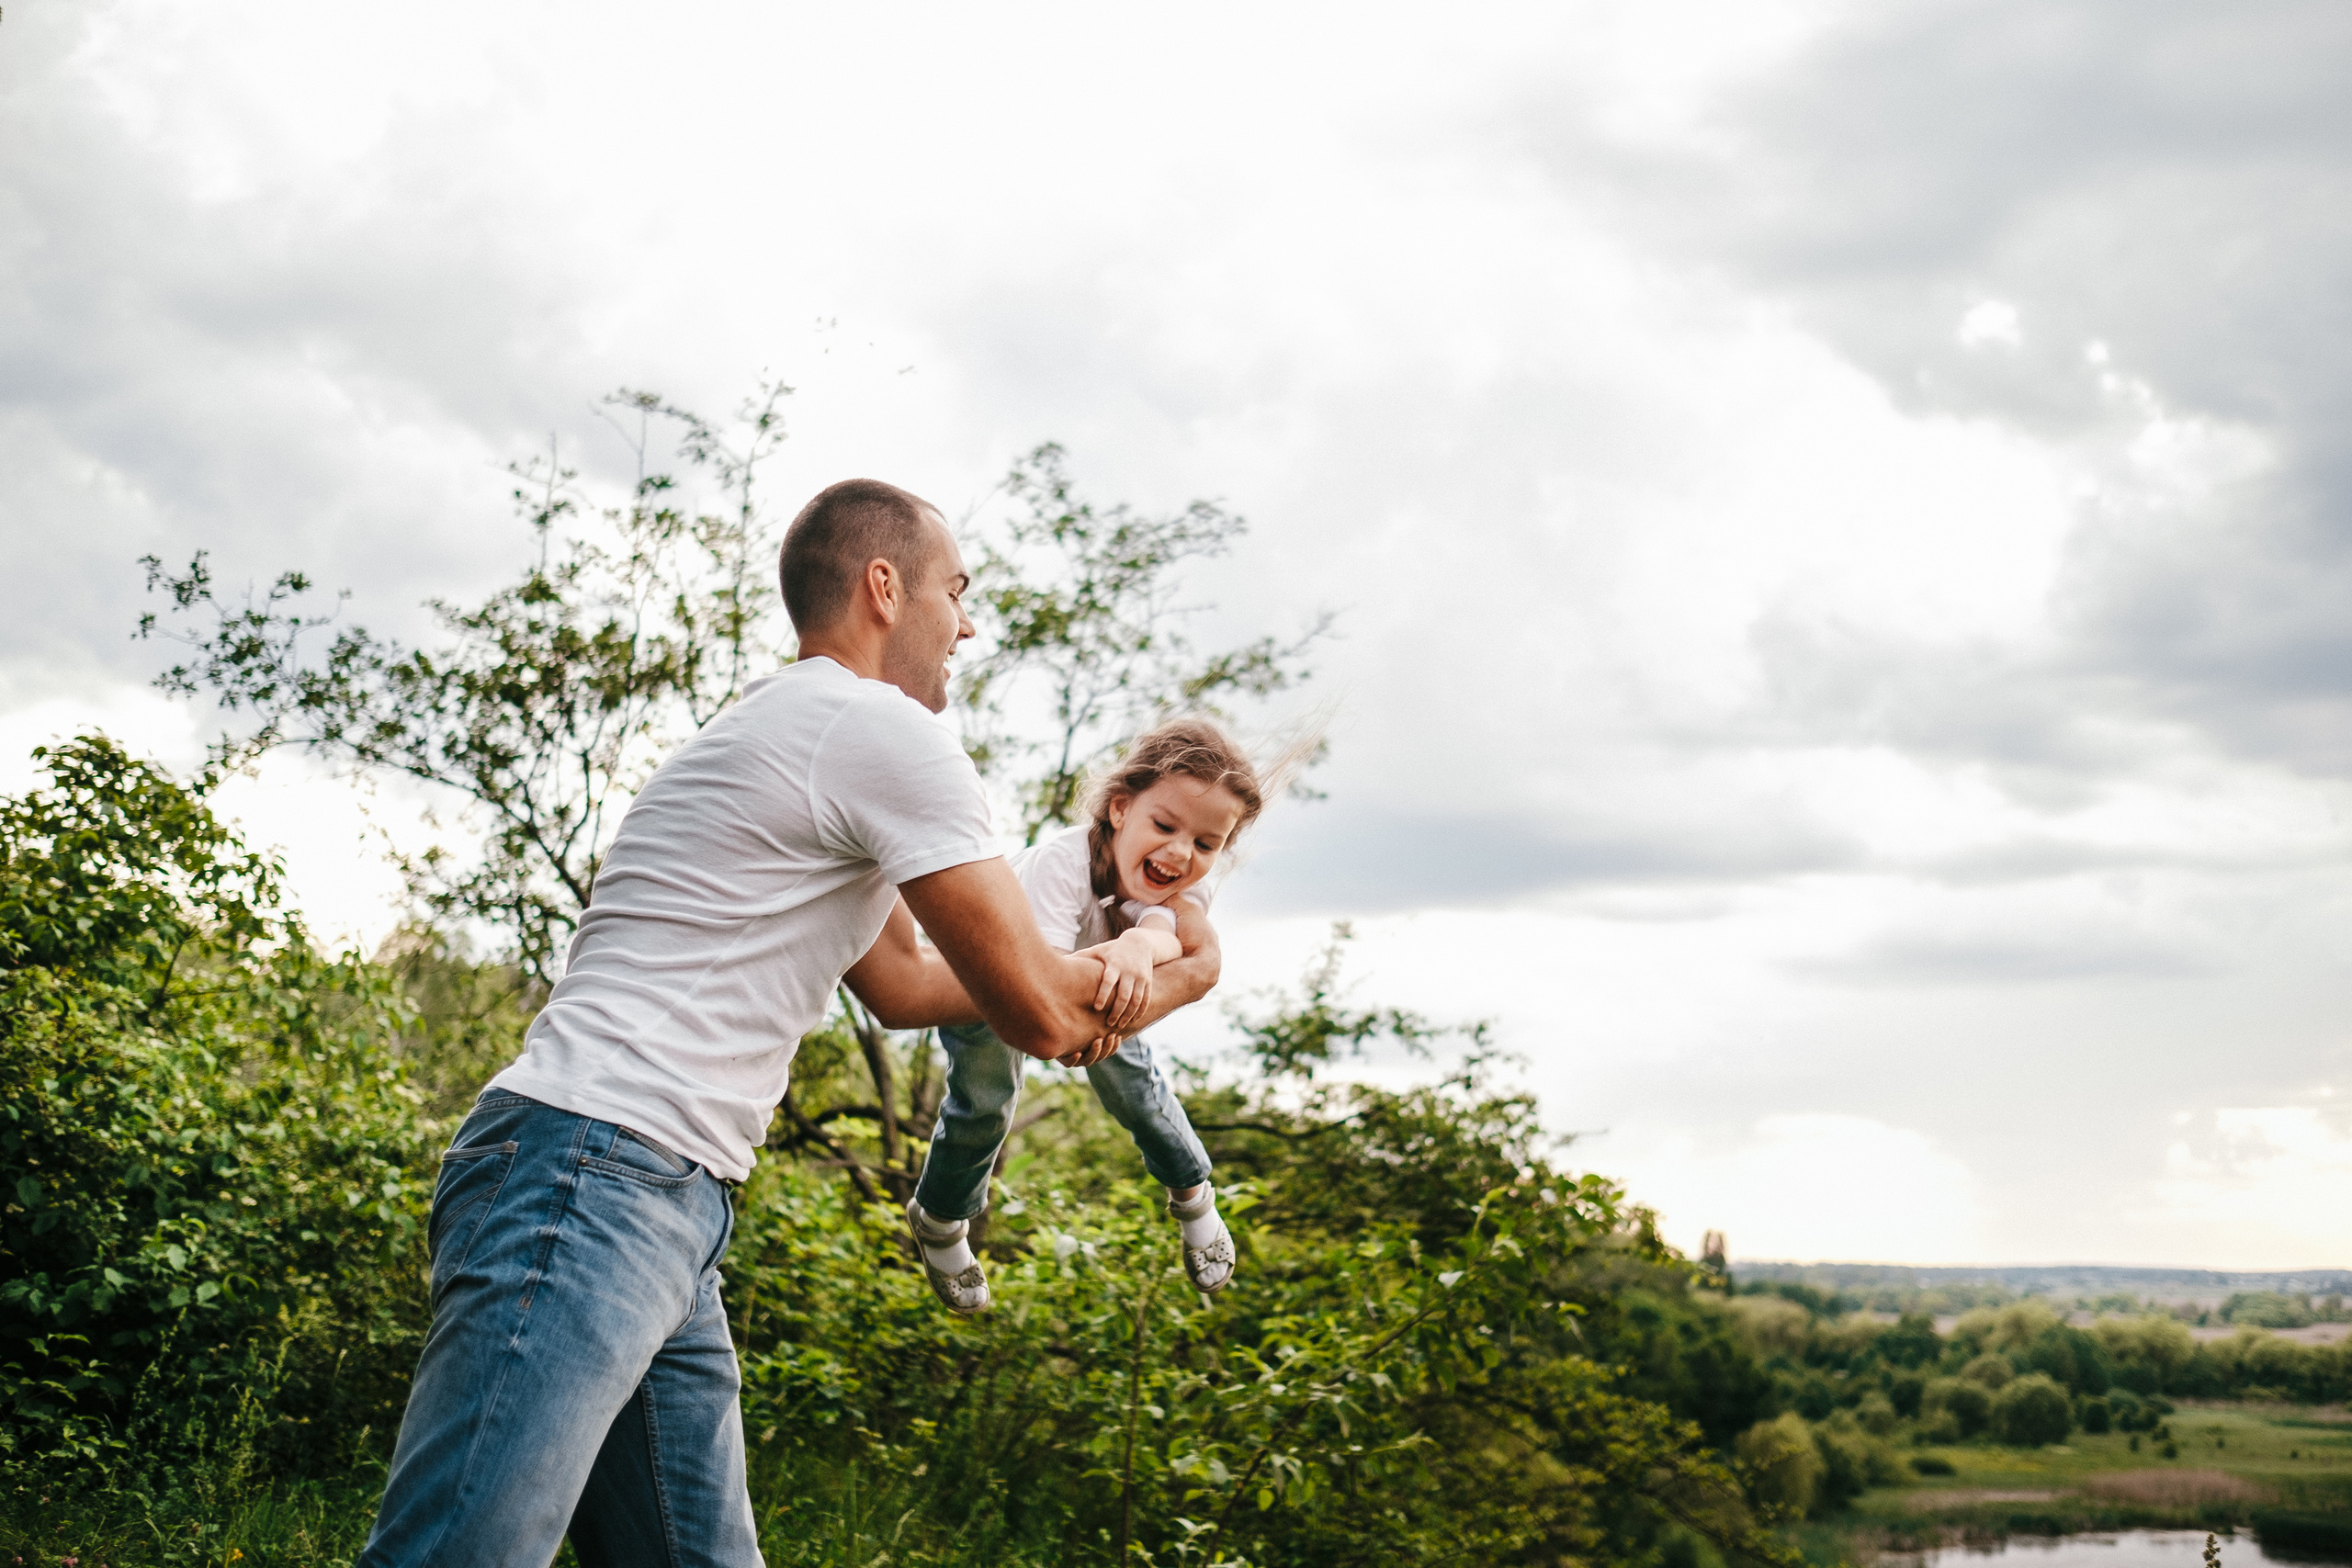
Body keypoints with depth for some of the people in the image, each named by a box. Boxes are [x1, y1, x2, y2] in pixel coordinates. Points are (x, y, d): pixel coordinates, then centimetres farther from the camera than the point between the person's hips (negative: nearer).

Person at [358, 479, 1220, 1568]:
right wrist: (1178, 980, 15)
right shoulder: (887, 733, -7)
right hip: (590, 1178, -11)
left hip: (669, 1215, 11)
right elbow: (1035, 1011, -4)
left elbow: (903, 982, 35)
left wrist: (1098, 978, 27)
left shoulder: (798, 735, 25)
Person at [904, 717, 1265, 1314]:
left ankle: (1193, 1196, 32)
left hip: (1097, 969, 4)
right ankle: (940, 1221, 26)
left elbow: (1173, 935, -53)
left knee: (1130, 1077, 6)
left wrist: (1141, 945, -75)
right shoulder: (1063, 862, -48)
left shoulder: (1188, 882, -32)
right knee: (983, 1102, -2)